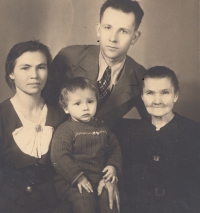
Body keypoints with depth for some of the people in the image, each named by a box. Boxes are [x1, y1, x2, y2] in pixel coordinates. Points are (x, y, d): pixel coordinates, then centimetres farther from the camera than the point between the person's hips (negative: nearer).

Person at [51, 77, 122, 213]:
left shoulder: (102, 128, 12)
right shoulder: (65, 130, -7)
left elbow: (114, 147, 21)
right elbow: (59, 157, -15)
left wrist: (113, 166, 4)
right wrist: (77, 177, -20)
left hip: (101, 177, 5)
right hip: (74, 181, -5)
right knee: (85, 202, -25)